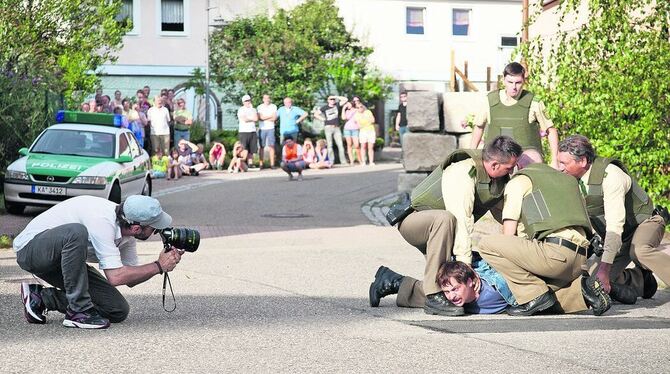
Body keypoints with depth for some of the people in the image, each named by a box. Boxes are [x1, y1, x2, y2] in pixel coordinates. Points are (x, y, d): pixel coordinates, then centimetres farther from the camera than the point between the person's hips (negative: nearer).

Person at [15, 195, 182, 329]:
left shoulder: (126, 230, -5)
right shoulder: (102, 221, -32)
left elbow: (130, 280, 1)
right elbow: (115, 277, -35)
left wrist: (168, 262, -14)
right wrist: (158, 266, -26)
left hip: (65, 260, 8)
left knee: (118, 311, -5)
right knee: (76, 232, -40)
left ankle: (41, 297, 7)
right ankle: (79, 311, -26)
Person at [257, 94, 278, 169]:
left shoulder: (273, 106, 8)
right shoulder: (259, 107, 4)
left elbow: (274, 118, -1)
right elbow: (260, 117, -10)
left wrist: (265, 118, -5)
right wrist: (270, 116, -5)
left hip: (271, 129, 1)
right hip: (262, 129, -1)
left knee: (271, 146, -4)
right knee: (262, 147, -1)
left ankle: (272, 164, -4)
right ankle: (261, 164, 1)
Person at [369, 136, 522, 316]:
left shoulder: (500, 179, -4)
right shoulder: (462, 174, -30)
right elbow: (462, 222, -35)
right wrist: (465, 265, -38)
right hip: (414, 219, -8)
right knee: (445, 219, -43)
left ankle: (392, 283, 13)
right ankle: (434, 297, -38)